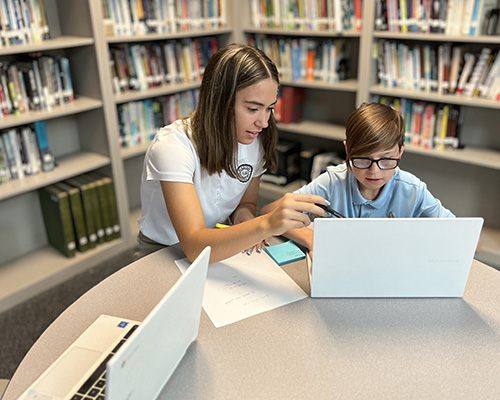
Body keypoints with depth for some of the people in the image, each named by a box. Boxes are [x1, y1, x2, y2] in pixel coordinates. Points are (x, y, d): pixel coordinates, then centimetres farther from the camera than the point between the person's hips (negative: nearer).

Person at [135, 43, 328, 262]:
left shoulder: (254, 141, -8)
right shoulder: (173, 146, -27)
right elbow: (194, 247, -35)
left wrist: (244, 216, -16)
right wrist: (265, 225, -50)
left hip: (218, 248, 6)